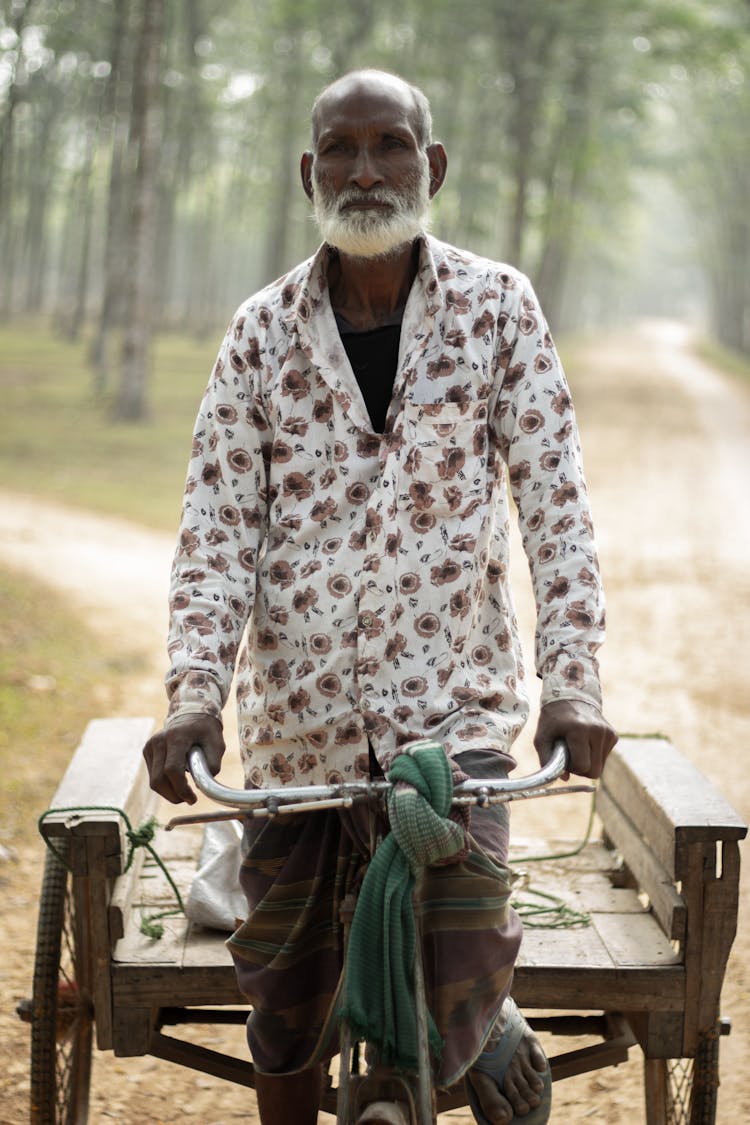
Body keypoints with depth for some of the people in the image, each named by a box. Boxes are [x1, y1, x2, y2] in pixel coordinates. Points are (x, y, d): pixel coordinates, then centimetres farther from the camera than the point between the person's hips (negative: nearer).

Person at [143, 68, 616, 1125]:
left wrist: (572, 682, -15)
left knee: (443, 1029, -13)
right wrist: (194, 692, -16)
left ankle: (497, 1034, 23)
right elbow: (217, 524, -1)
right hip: (297, 719, 2)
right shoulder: (263, 332, 3)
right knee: (285, 1002, 10)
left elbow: (555, 503, -3)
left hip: (453, 708, -2)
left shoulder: (497, 306, 0)